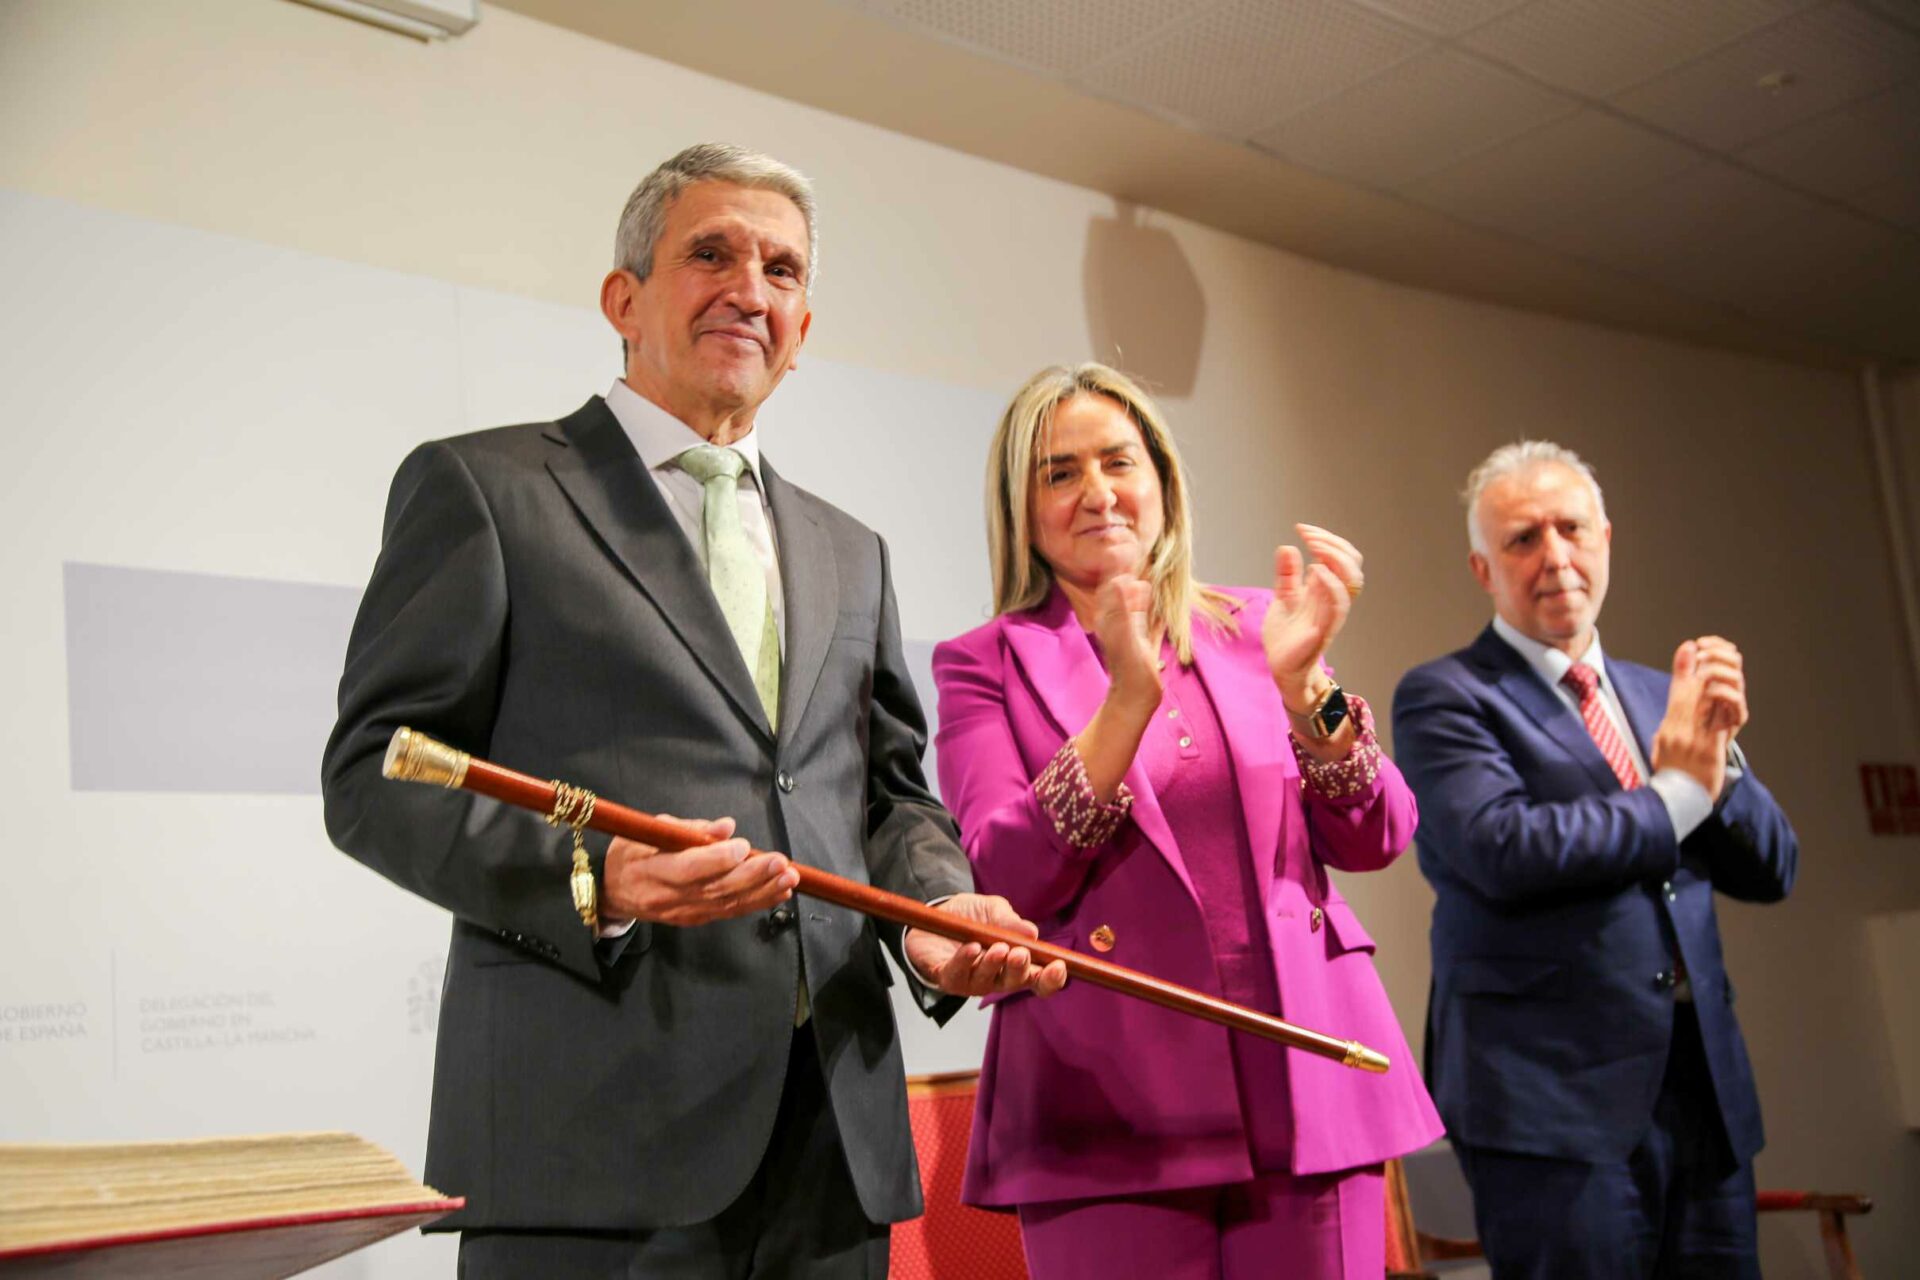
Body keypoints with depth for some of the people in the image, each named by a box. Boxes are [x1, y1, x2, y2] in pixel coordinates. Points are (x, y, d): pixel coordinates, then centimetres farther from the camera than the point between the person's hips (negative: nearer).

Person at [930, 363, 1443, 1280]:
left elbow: (1374, 842, 3)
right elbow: (1002, 883, -9)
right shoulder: (985, 664, 3)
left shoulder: (1249, 629, 8)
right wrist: (1127, 700, -18)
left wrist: (1301, 684, -14)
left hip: (1306, 1085, 2)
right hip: (1111, 1114, -2)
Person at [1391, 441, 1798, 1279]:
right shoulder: (1444, 698, -4)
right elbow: (1503, 848, -20)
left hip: (1705, 1086, 6)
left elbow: (1771, 872, 12)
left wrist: (1715, 754, -6)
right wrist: (1678, 789, -10)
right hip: (1554, 1097, -6)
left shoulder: (1656, 695, 16)